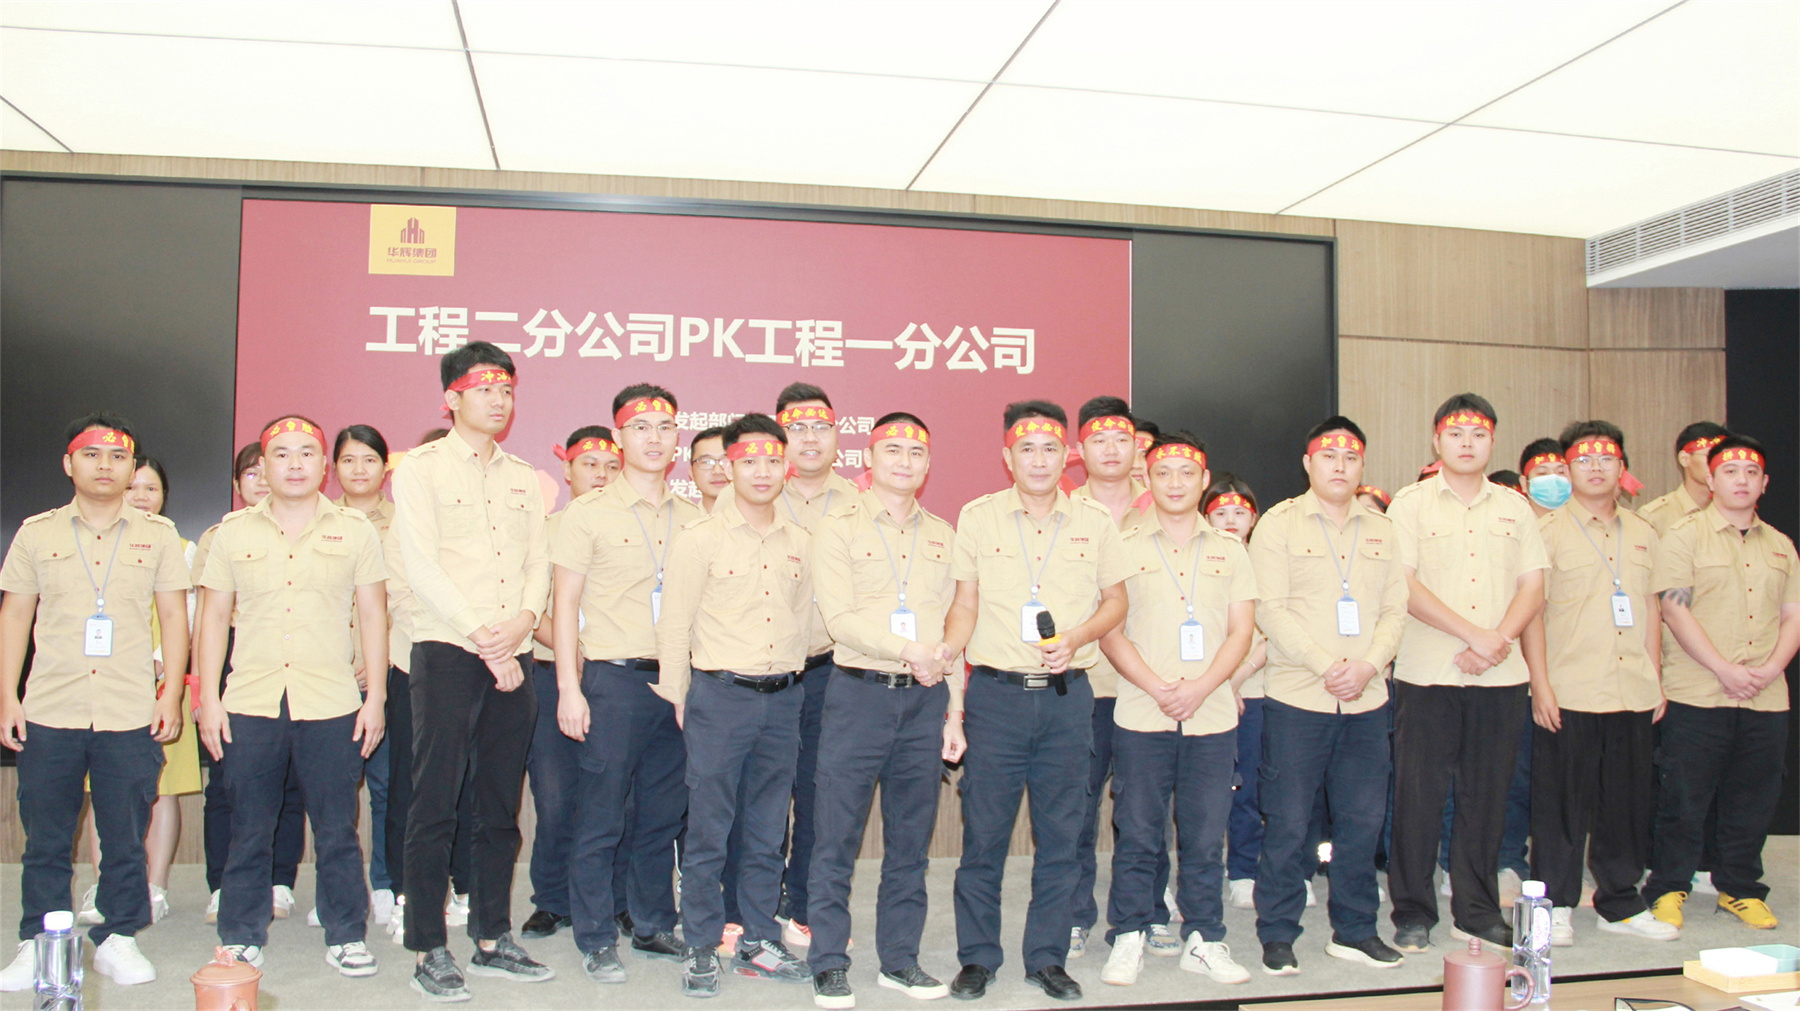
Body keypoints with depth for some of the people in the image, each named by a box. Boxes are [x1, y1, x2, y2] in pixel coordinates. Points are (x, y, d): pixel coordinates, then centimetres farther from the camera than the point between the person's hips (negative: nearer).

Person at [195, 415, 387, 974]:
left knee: (337, 828, 3)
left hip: (331, 700, -1)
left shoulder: (355, 530, 6)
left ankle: (346, 935, 15)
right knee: (248, 828, 8)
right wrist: (208, 697, 3)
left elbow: (373, 614, 6)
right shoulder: (234, 532, 9)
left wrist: (376, 695, 1)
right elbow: (214, 618, 10)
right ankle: (241, 936, 22)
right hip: (251, 699, 1)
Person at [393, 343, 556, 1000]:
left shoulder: (522, 478, 16)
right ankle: (428, 951, 8)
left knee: (501, 809, 10)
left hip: (511, 659, 5)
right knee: (435, 808, -3)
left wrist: (523, 620, -10)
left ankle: (493, 941, 20)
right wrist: (485, 642, -13)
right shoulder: (420, 469, 0)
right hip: (446, 652, -5)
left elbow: (539, 563, 11)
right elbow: (422, 568, -9)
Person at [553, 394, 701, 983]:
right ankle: (597, 941, 14)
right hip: (612, 677, -4)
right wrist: (569, 688, -8)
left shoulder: (692, 519, 11)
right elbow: (565, 602, -2)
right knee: (600, 817, 1)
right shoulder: (589, 512, -1)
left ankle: (653, 927, 25)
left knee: (663, 814, 11)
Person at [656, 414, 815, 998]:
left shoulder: (798, 541, 9)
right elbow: (674, 625, -3)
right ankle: (700, 950, 14)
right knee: (708, 833, 1)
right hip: (720, 694, -4)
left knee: (768, 831, 11)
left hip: (782, 698, 4)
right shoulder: (702, 539, -4)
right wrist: (678, 701, -3)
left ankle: (759, 942, 24)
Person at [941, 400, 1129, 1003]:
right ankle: (977, 958, 19)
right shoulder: (977, 517, 3)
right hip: (996, 693, -1)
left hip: (1067, 695, 2)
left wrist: (1075, 639, -6)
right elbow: (966, 604, 5)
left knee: (1061, 834, 8)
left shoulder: (1094, 521, 6)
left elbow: (1116, 600, 12)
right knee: (984, 832, 3)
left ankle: (1047, 958, 23)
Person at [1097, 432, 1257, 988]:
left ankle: (1203, 939, 20)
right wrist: (1157, 688, -12)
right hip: (1141, 716, -2)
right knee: (1138, 834, 2)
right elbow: (1110, 631, -1)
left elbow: (1241, 632, 6)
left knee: (1206, 835, 7)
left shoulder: (1229, 550, 11)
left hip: (1212, 716, 2)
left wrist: (1200, 687, -9)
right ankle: (1128, 939, 15)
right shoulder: (1124, 547, 4)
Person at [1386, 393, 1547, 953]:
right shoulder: (1411, 503, 1)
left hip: (1500, 676, 3)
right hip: (1427, 674, -3)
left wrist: (1497, 642, -9)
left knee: (1486, 795, 8)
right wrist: (1474, 634, -13)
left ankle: (1477, 912, 21)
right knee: (1419, 795, 1)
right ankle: (1413, 913, 13)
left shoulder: (1514, 507, 13)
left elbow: (1533, 587, 7)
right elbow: (1405, 587, -8)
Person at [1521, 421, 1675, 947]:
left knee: (1629, 801, 11)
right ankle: (1556, 905, 12)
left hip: (1634, 693, 5)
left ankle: (1620, 903, 24)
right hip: (1569, 692, -5)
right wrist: (1540, 682, -12)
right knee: (1563, 803, 1)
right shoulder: (1548, 530, -2)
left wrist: (1656, 679, 12)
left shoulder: (1643, 534, 14)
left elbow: (1651, 608, 17)